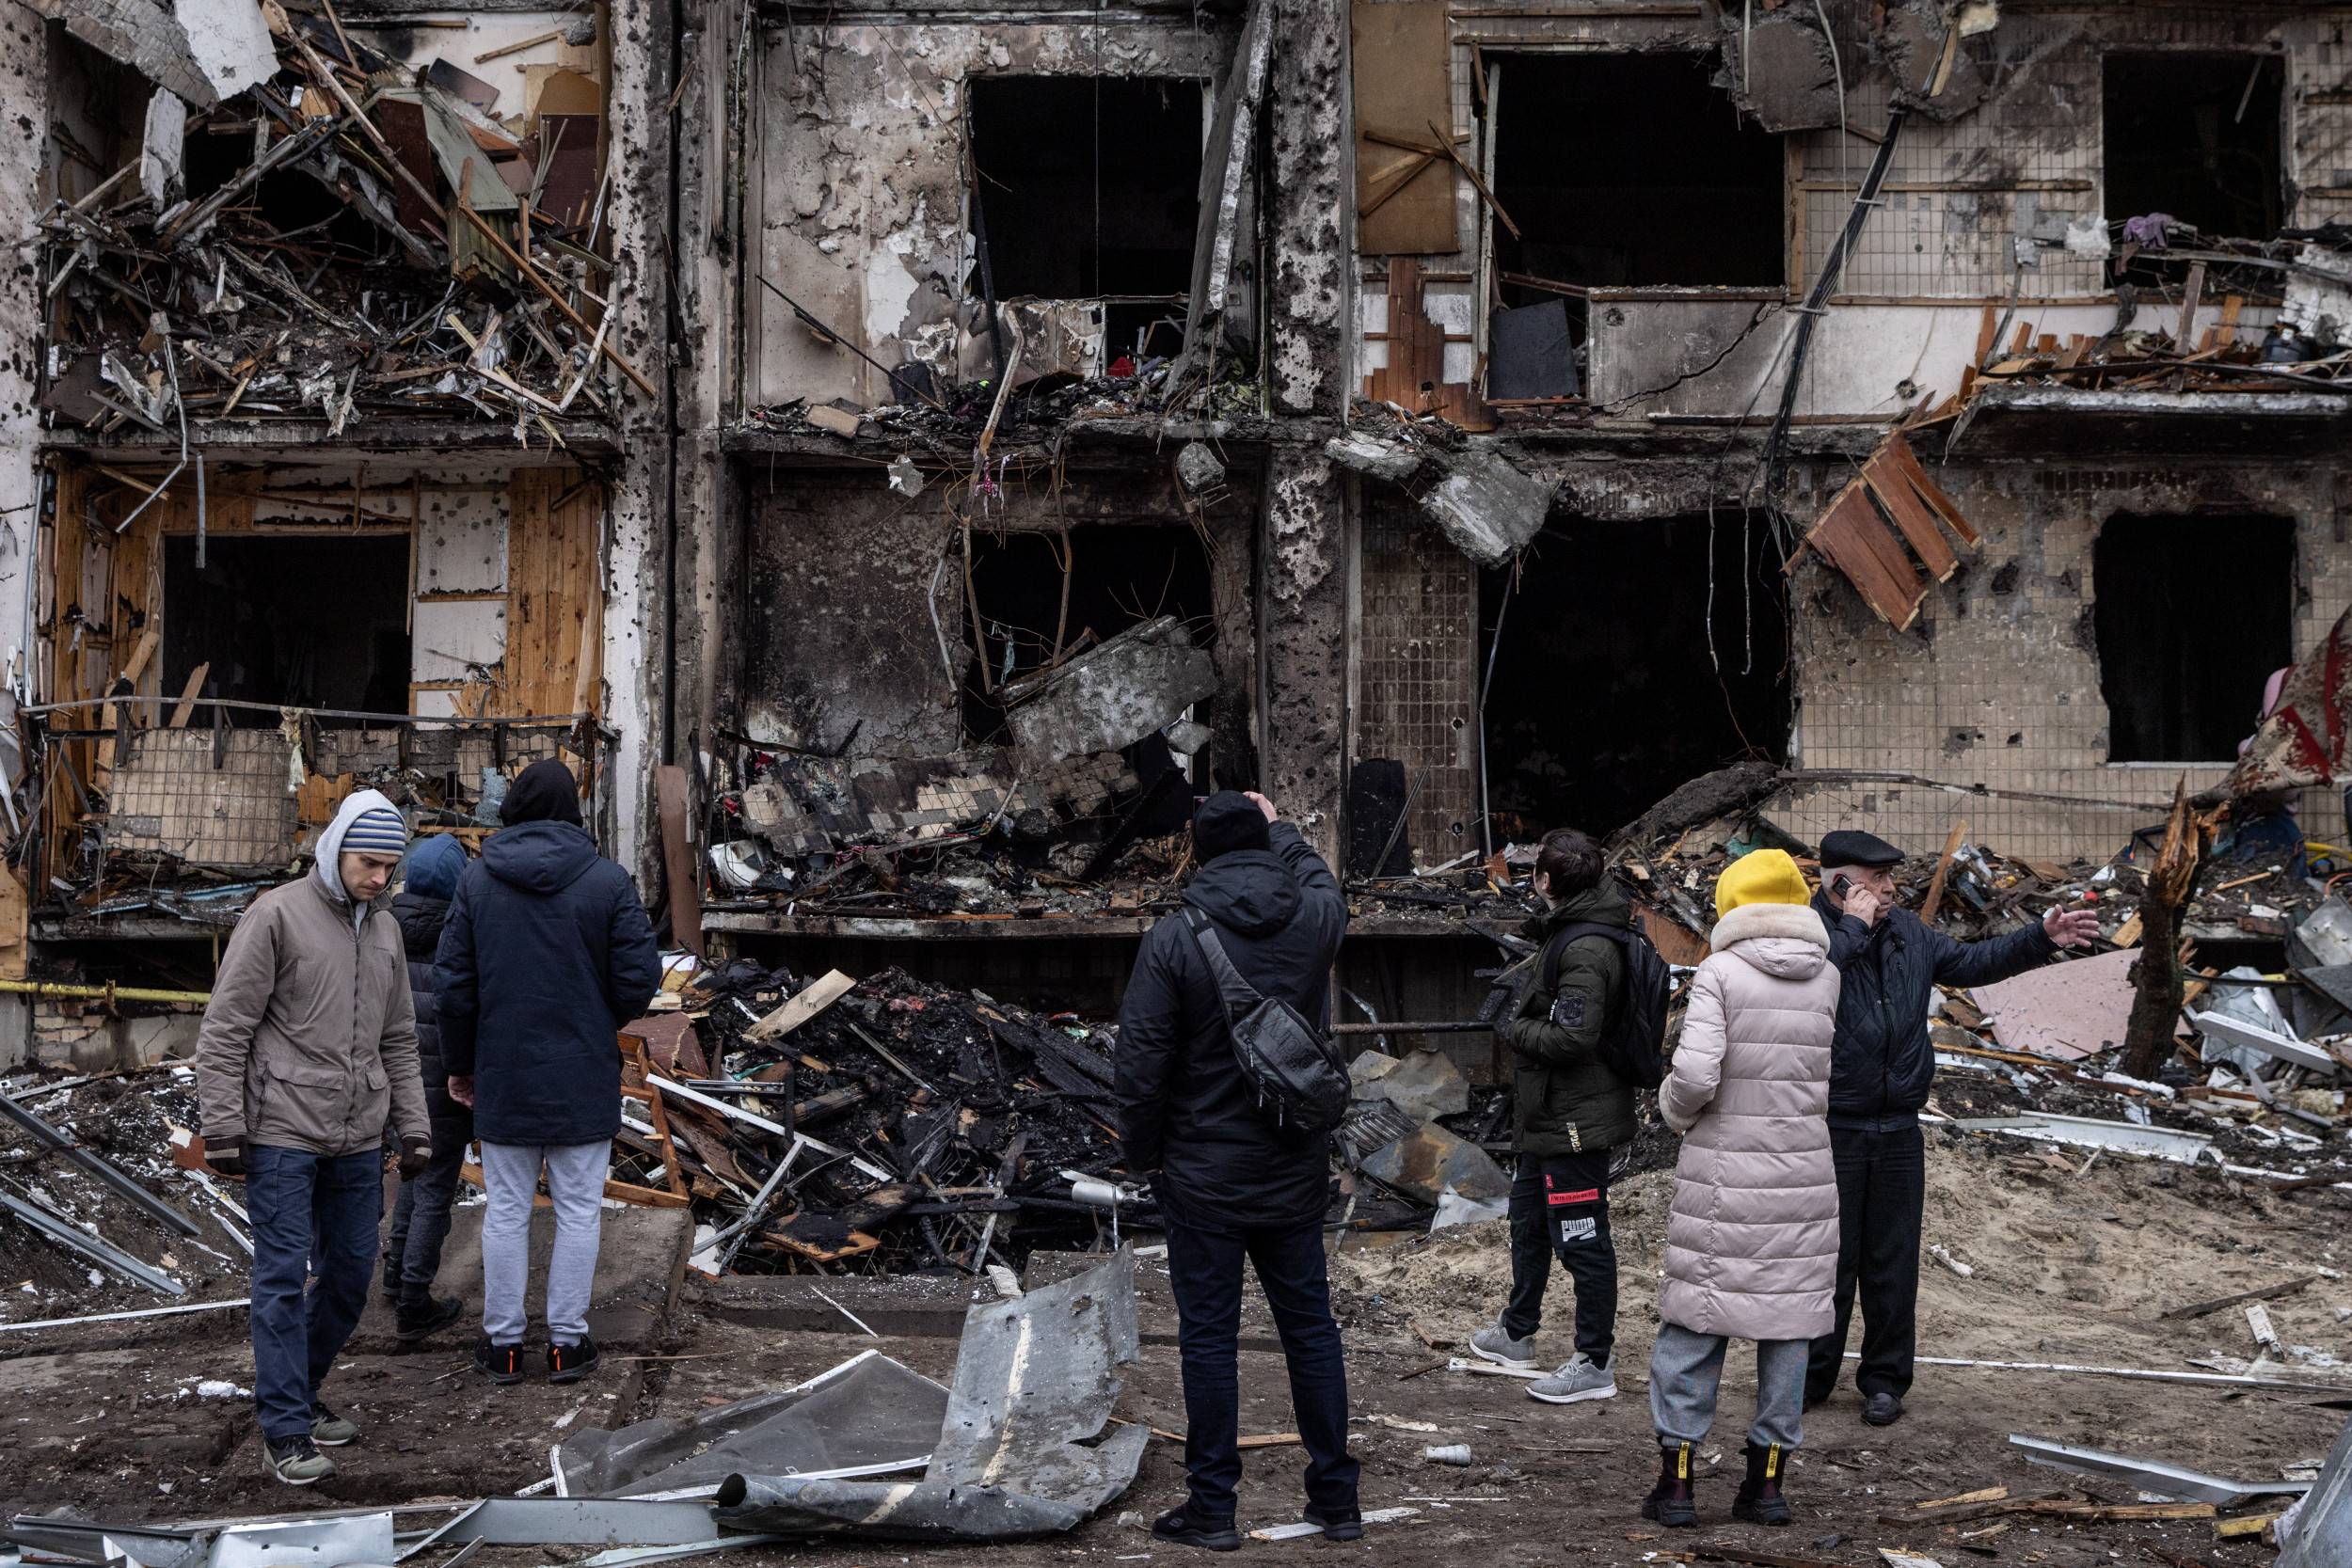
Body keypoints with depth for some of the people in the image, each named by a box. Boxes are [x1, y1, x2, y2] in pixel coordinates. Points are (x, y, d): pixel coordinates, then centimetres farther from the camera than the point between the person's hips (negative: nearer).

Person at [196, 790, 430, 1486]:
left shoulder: (385, 931, 14)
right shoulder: (277, 916, -7)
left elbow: (398, 1040, 20)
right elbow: (225, 1029, -9)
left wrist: (413, 1127, 14)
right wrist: (223, 1127, -13)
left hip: (357, 1141, 7)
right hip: (283, 1137, -6)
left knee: (350, 1273, 10)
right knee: (284, 1278, -5)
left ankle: (302, 1393, 26)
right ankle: (284, 1430, -2)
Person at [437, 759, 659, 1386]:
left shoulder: (478, 879, -1)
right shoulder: (608, 880, -7)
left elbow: (455, 982, -1)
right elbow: (640, 979, -9)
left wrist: (459, 1064, 10)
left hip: (503, 1076, 2)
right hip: (584, 1076, -1)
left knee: (506, 1211, 9)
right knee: (578, 1211, 7)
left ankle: (503, 1343, 14)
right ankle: (566, 1342, 10)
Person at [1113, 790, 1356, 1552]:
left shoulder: (1174, 939, -14)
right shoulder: (1314, 921, -4)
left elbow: (1140, 1062, -13)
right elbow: (1322, 883, 24)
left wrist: (1143, 1152, 1)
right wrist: (1281, 828, 38)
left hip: (1204, 1176, -4)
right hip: (1296, 1174, 4)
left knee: (1209, 1338, 4)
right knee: (1311, 1327, 12)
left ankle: (1212, 1508, 10)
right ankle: (1336, 1497, 19)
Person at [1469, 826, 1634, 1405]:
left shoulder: (1584, 950, -23)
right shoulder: (1566, 932, 10)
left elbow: (1573, 1037, -28)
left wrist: (1515, 1029, -14)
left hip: (1574, 1121, -11)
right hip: (1549, 1116, 11)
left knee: (1581, 1239, -3)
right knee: (1528, 1216, 24)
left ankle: (1596, 1363, 6)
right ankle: (1516, 1334, 39)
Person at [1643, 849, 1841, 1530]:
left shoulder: (1719, 972, -9)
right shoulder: (1826, 978, 3)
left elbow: (1695, 1074, -17)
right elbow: (1822, 1071, 11)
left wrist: (1673, 1106, 2)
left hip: (1723, 1174, -3)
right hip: (1804, 1173, 3)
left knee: (1693, 1320, 6)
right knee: (1788, 1319, 10)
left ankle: (1676, 1479, 7)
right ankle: (1767, 1479, 14)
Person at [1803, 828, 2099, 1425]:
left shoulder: (1907, 933, 11)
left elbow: (1972, 962, 22)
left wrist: (2042, 940, 14)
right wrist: (1854, 926, -23)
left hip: (1898, 1130, 6)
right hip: (1832, 1131, -5)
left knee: (1893, 1263, 10)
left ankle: (1885, 1380, 21)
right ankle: (1809, 1378, 14)